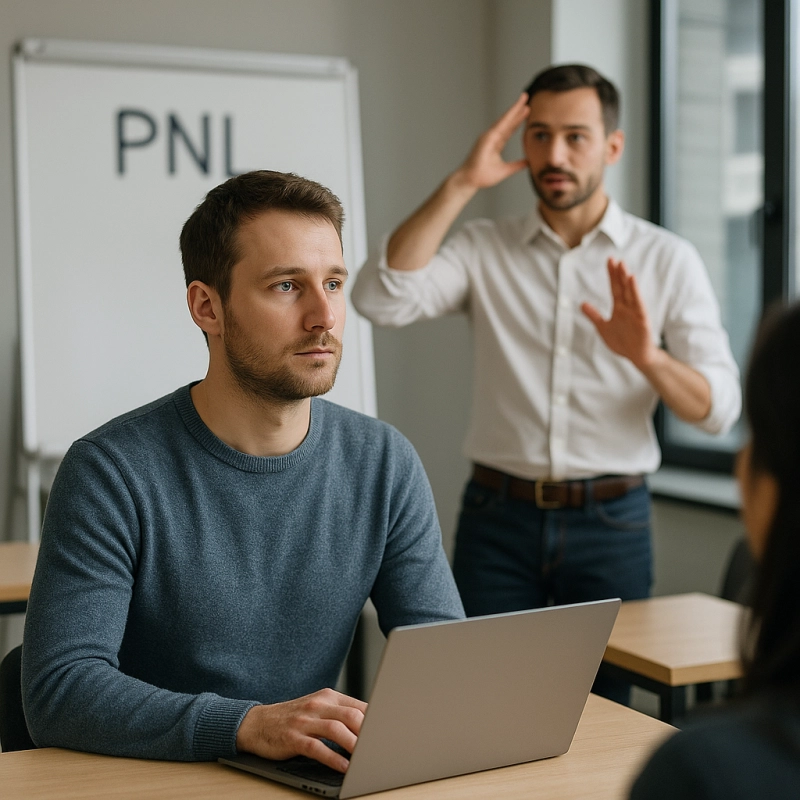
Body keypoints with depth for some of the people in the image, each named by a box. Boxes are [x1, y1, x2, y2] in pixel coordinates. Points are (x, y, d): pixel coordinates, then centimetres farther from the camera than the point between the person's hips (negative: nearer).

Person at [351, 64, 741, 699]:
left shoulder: (667, 259, 2)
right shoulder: (483, 250, 3)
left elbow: (718, 408, -4)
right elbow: (380, 298, -15)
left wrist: (647, 356, -25)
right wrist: (460, 186, -15)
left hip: (611, 523, 0)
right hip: (498, 517, 0)